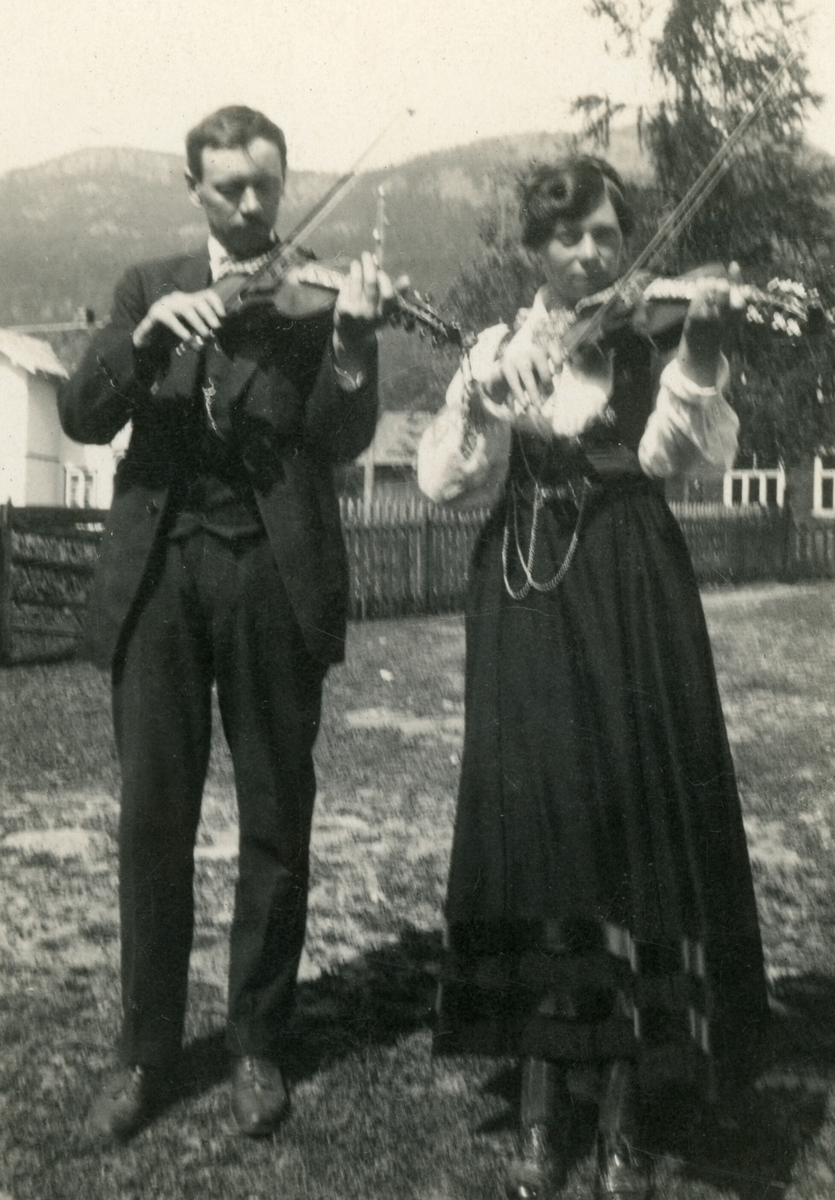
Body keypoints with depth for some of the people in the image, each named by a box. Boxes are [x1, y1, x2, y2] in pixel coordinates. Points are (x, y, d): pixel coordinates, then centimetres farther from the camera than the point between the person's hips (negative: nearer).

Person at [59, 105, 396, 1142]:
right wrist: (150, 332, -16)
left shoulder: (317, 290, 7)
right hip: (156, 567, 2)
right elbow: (83, 416, 1)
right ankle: (145, 1050, 19)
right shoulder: (148, 286, 14)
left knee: (276, 822, 6)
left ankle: (258, 1044, 21)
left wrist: (352, 334, -23)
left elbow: (342, 440, -7)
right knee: (151, 818, 5)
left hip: (275, 572, -1)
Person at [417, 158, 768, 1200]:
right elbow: (448, 482, -3)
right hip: (526, 607, 1)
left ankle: (625, 1111, 9)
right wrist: (485, 395, -19)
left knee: (639, 820, -2)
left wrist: (701, 350, -26)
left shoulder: (653, 347, 6)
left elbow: (692, 453, -13)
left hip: (633, 607, 0)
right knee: (531, 821, -1)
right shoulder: (498, 349, 9)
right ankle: (540, 1101, 10)